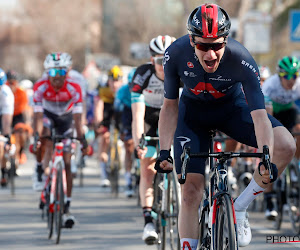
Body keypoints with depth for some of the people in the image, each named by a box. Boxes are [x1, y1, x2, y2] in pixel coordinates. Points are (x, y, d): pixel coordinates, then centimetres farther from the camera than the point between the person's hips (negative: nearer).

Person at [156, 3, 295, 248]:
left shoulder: (241, 59, -34)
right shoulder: (176, 54, -28)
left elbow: (259, 116, -35)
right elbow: (170, 106, -14)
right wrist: (164, 151, -24)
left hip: (232, 107, 0)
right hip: (193, 111, 0)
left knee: (286, 146, -25)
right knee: (191, 192, -10)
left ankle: (240, 208, -7)